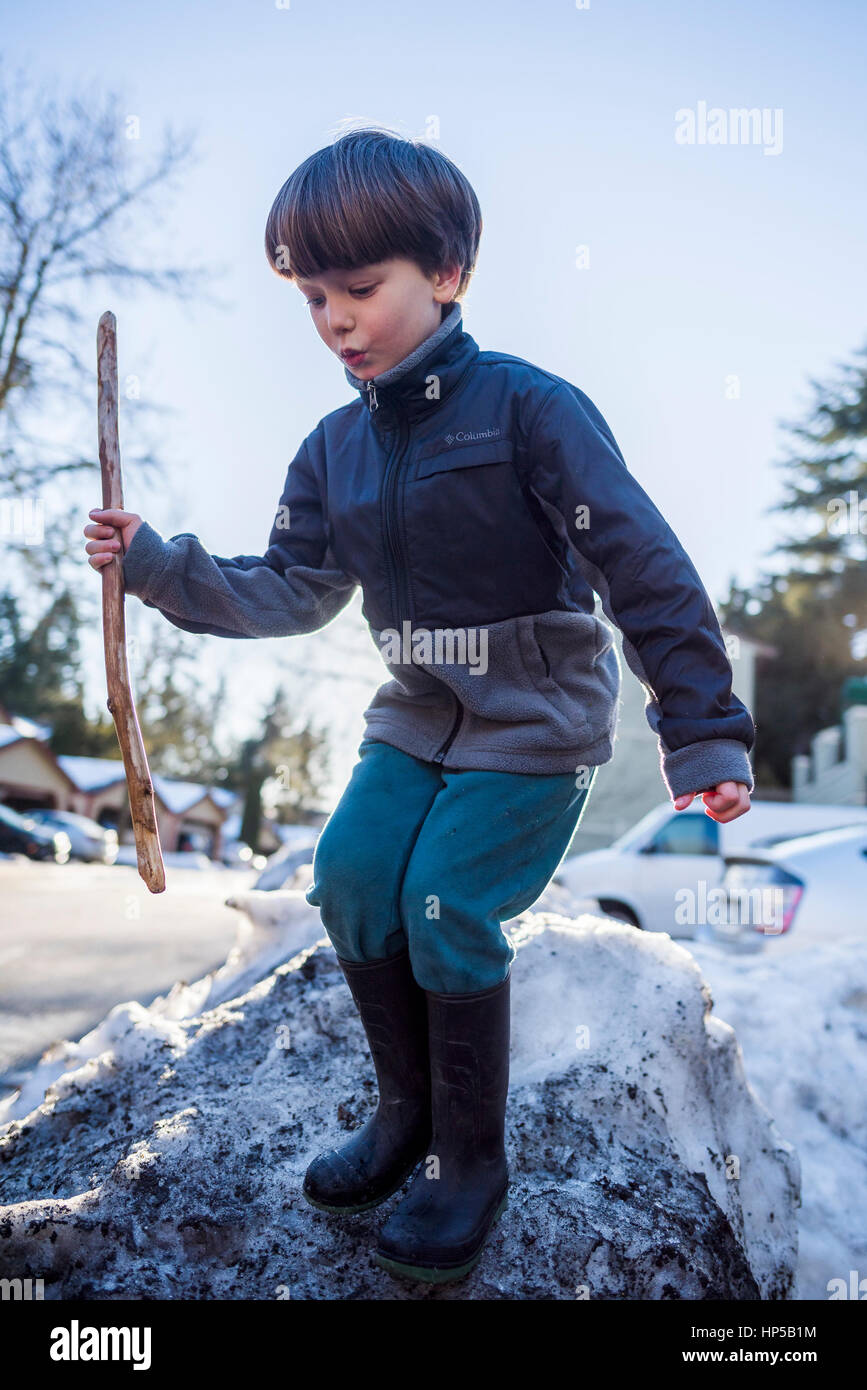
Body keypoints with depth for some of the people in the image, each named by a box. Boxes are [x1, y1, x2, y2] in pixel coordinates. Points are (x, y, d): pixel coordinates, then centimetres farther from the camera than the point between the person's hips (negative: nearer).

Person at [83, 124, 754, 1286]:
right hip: (420, 716, 7)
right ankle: (409, 1110, 21)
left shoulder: (528, 407, -17)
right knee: (351, 876, -2)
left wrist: (703, 730, -21)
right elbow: (291, 592, 4)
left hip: (539, 724, -6)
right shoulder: (334, 449, 3)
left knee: (446, 908, -12)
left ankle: (471, 1162, 10)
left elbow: (644, 568, -19)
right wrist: (161, 568, -10)